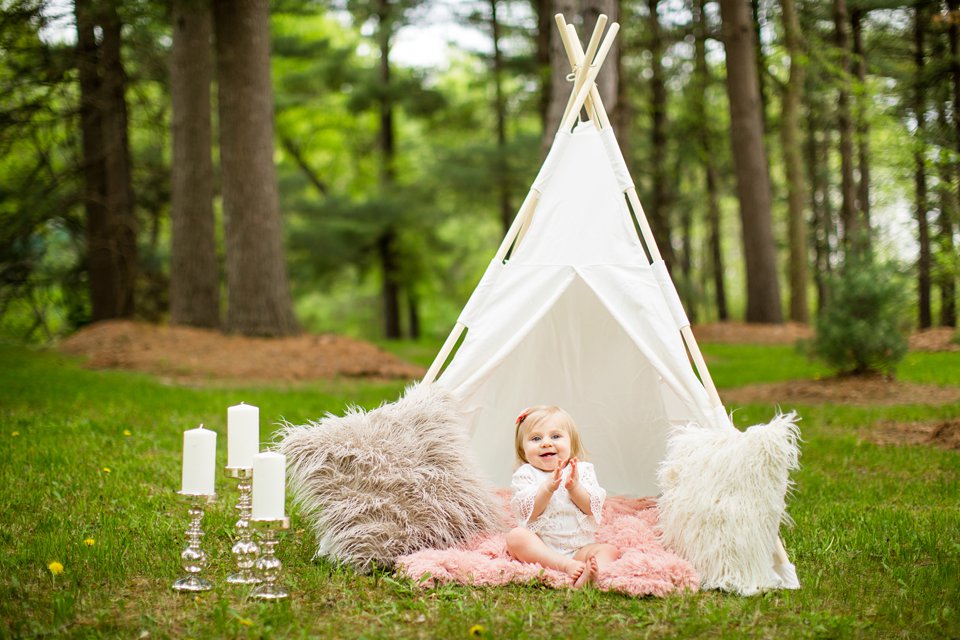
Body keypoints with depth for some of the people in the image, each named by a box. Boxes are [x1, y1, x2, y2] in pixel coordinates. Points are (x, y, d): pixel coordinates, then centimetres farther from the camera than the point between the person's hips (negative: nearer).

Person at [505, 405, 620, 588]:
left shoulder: (583, 470, 10)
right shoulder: (525, 474, 4)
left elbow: (593, 508, -1)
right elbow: (527, 512, -10)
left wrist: (574, 487, -18)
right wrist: (548, 487, -23)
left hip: (579, 546, 2)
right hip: (540, 548, -2)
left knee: (609, 550, -22)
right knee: (515, 536, -29)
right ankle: (567, 566, -45)